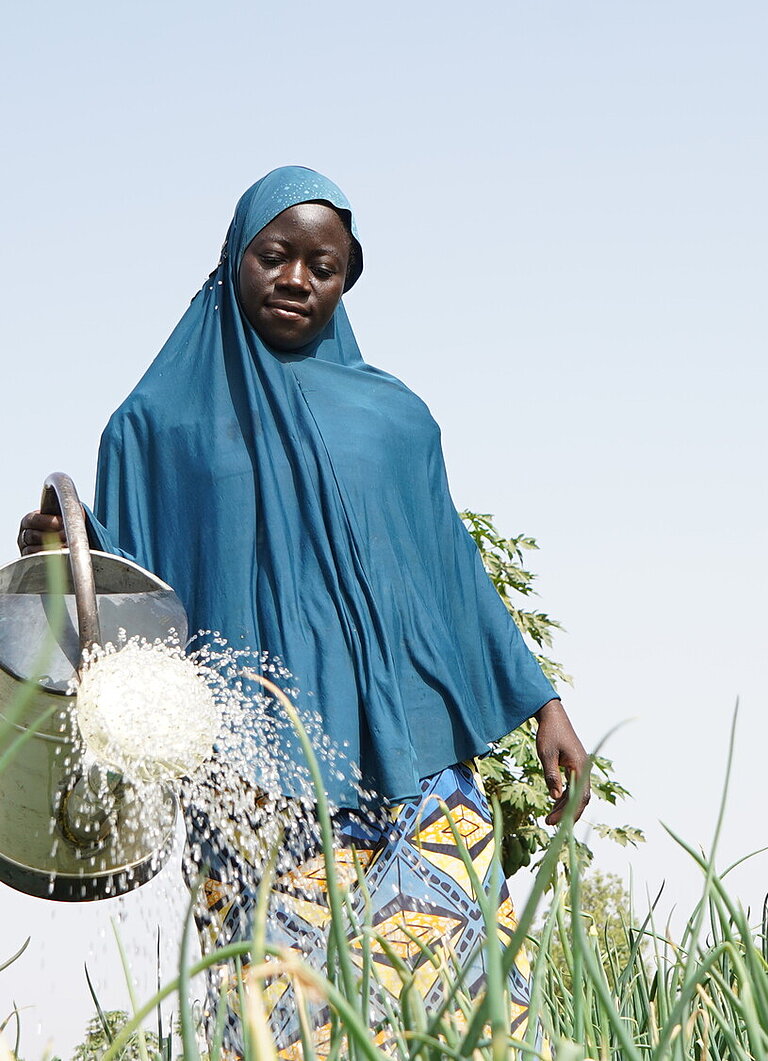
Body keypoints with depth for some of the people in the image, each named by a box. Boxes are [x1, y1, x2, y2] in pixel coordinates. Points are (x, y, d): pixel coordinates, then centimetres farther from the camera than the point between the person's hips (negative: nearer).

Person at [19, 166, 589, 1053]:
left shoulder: (394, 416, 18)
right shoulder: (162, 421, 13)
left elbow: (453, 573, 20)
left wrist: (542, 705, 13)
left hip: (412, 755, 2)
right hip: (262, 792, -2)